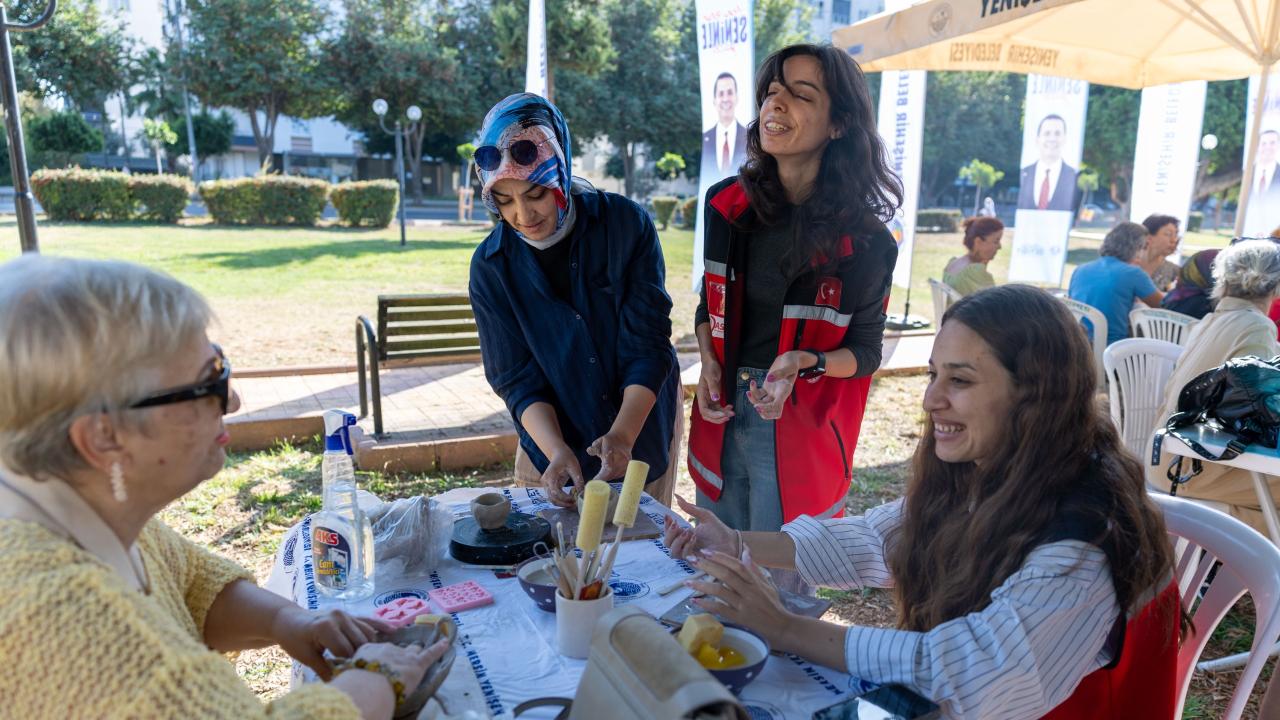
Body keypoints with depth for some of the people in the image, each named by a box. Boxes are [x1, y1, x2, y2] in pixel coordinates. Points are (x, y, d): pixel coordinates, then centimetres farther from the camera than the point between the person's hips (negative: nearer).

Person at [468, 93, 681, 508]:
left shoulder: (626, 224, -17)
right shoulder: (491, 266, -12)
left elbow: (648, 345, -17)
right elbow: (517, 379, -11)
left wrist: (623, 436, -29)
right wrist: (557, 452, -26)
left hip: (643, 422, 0)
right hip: (551, 435, 1)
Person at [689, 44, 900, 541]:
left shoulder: (863, 240, -13)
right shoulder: (727, 204, -3)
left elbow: (865, 352, -5)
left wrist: (805, 364, -24)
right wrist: (708, 363, -7)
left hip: (801, 429, -3)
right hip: (721, 414, 4)